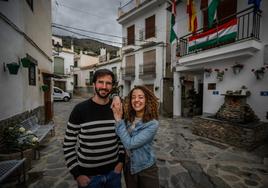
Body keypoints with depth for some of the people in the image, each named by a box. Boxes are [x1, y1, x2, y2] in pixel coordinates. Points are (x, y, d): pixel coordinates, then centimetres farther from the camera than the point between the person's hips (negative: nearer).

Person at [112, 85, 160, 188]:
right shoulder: (127, 119, -8)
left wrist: (119, 120, -26)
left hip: (146, 169, -4)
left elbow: (129, 144, -27)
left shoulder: (153, 124, -23)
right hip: (128, 167, 4)